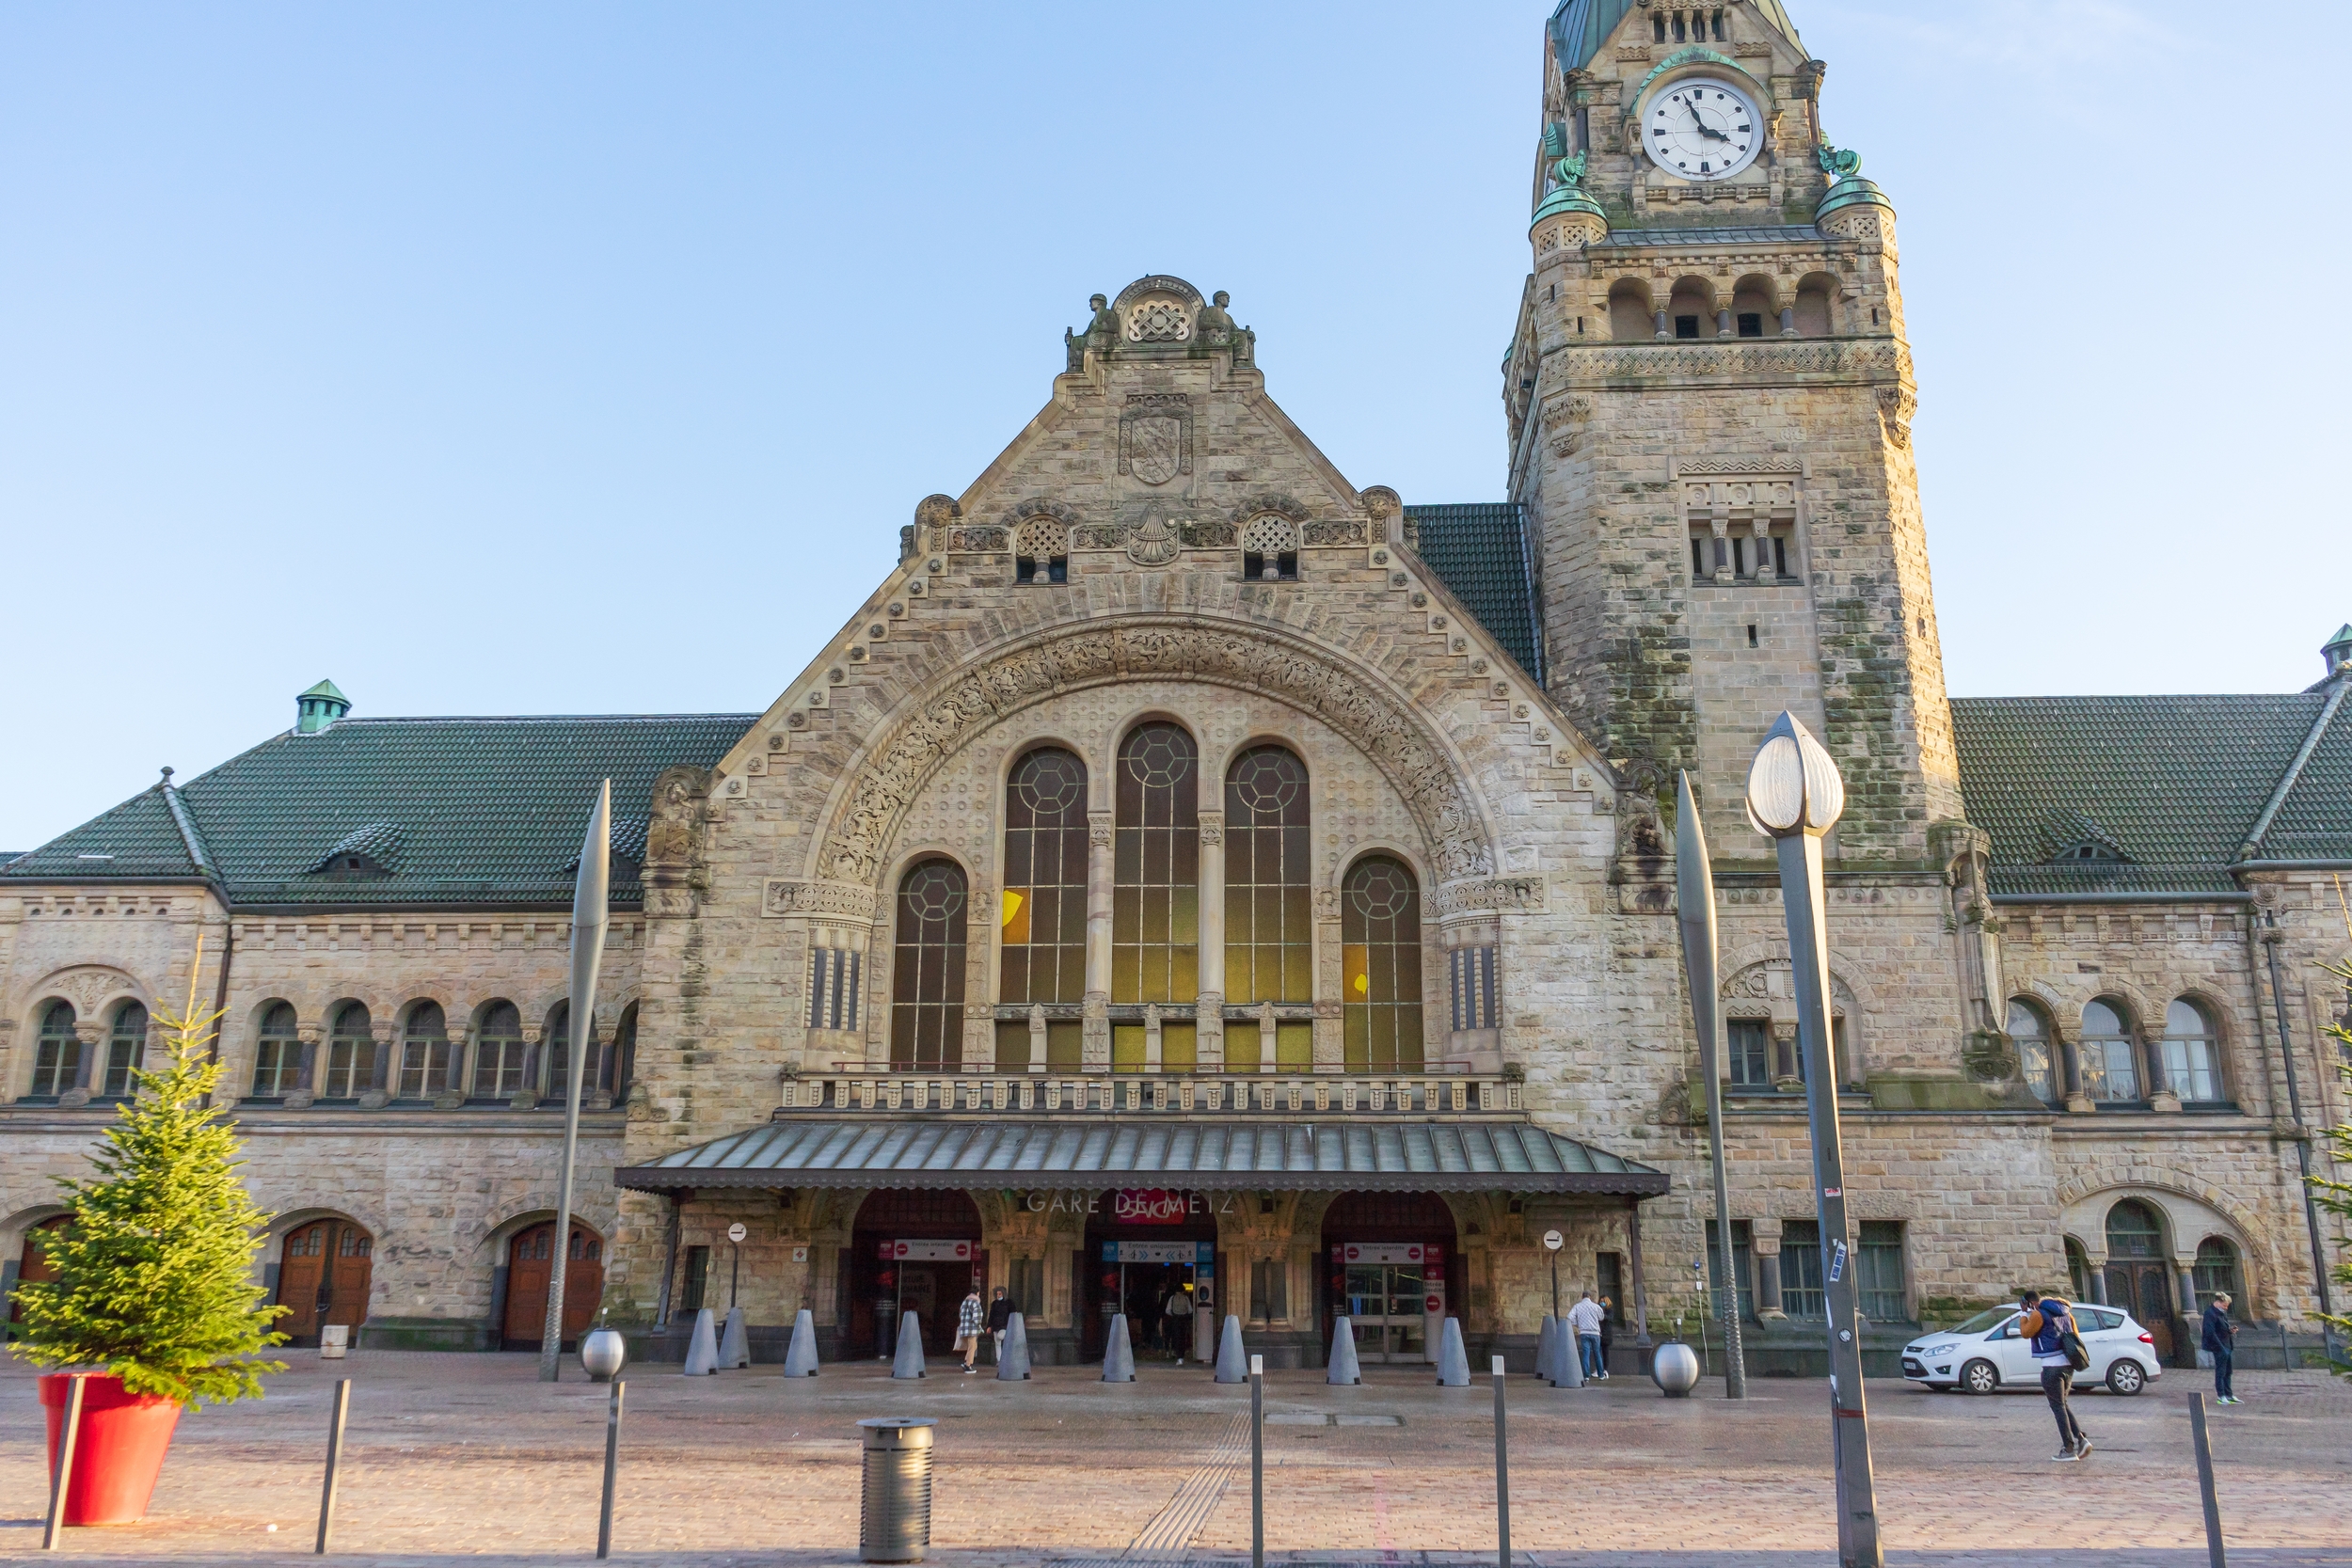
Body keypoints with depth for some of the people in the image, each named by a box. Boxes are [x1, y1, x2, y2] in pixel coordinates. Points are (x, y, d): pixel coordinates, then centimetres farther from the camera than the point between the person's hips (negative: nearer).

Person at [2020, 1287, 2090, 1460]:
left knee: (2058, 1406, 0)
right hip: (2068, 1363, 8)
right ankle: (2081, 1439, 6)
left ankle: (2069, 1448, 1)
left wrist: (2024, 1314, 4)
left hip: (2052, 1366, -8)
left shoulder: (2038, 1314, -12)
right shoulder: (2064, 1311, 14)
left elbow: (2026, 1332, -4)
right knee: (2062, 1404, 18)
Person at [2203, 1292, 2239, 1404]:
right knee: (2220, 1372, -3)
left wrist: (2230, 1329, 4)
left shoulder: (2222, 1313, 15)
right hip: (2219, 1348, -9)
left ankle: (2229, 1396, 20)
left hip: (2227, 1347, 9)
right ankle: (2221, 1396, 2)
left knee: (2228, 1372, 13)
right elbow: (2210, 1333, -21)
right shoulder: (2210, 1313, -15)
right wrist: (2221, 1348, -21)